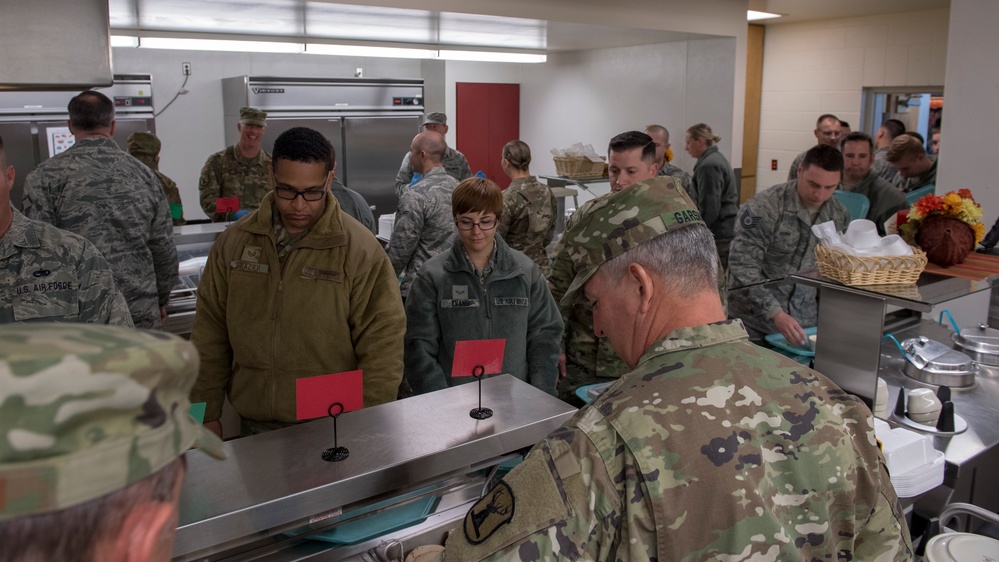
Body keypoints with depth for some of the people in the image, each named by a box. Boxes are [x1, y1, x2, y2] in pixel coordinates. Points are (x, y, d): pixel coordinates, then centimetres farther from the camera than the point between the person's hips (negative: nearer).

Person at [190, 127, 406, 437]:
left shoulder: (361, 250, -12)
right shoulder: (233, 241, 1)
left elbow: (382, 346, -12)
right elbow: (210, 332, 6)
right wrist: (207, 414, 5)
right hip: (253, 427, 4)